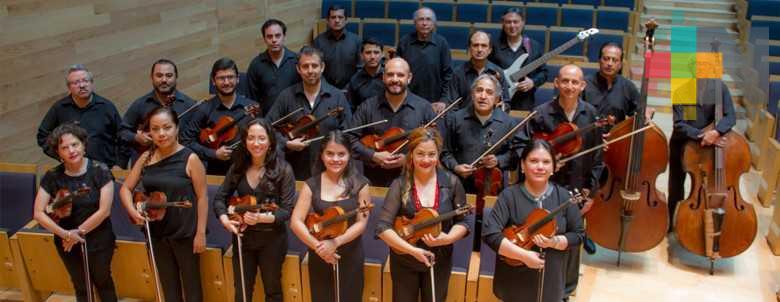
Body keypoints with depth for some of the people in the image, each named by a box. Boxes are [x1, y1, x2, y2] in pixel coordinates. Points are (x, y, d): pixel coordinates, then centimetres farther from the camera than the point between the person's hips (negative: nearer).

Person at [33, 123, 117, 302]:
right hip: (67, 244, 2)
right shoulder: (52, 176, -10)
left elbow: (104, 210, -19)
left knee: (103, 282, 19)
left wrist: (78, 232, -16)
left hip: (99, 241, -2)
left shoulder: (100, 171, -17)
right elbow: (38, 213, -11)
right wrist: (66, 234, -20)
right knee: (81, 286, 22)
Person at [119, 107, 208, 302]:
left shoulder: (190, 159, -14)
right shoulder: (146, 158, 1)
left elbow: (202, 197, -12)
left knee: (191, 283, 10)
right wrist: (132, 210, -12)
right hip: (157, 233, 5)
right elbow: (126, 188, 7)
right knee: (168, 285, 19)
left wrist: (201, 233, -13)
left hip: (185, 233, -5)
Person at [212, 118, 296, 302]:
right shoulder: (238, 167, -2)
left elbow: (287, 210, -15)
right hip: (242, 236, 3)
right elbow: (220, 198, 4)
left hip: (271, 238, -3)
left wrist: (262, 218, -31)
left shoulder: (283, 169, -14)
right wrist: (224, 219, -16)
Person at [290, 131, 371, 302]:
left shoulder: (359, 184, -4)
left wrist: (336, 242, -20)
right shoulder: (311, 185, -3)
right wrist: (317, 246, -20)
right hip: (319, 257, 1)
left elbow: (362, 222, -8)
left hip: (350, 257, -1)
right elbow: (296, 222, -7)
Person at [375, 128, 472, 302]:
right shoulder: (400, 185, -14)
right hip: (404, 262, -1)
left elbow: (464, 221, -1)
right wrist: (412, 250, -27)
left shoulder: (451, 182, -10)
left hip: (439, 261, 1)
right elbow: (382, 227, -19)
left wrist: (447, 238, -21)